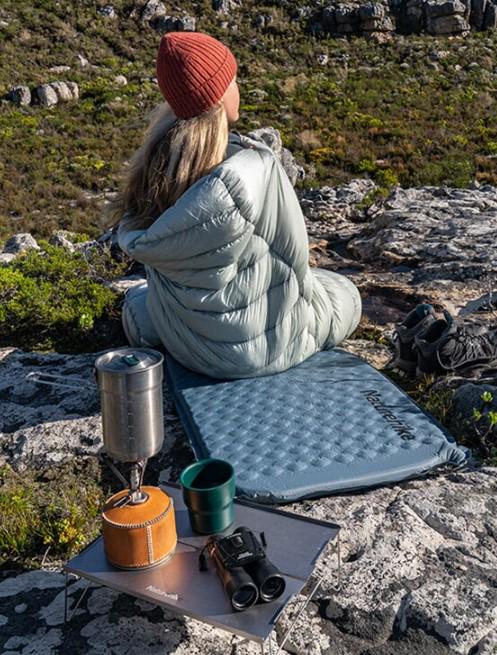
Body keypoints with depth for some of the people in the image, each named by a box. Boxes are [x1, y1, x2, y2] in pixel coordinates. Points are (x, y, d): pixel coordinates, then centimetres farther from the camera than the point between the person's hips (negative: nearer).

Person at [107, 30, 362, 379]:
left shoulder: (155, 162, -12)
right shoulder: (257, 168, -28)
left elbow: (141, 244, 1)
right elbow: (294, 256, -16)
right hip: (255, 341, -5)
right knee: (344, 295, 25)